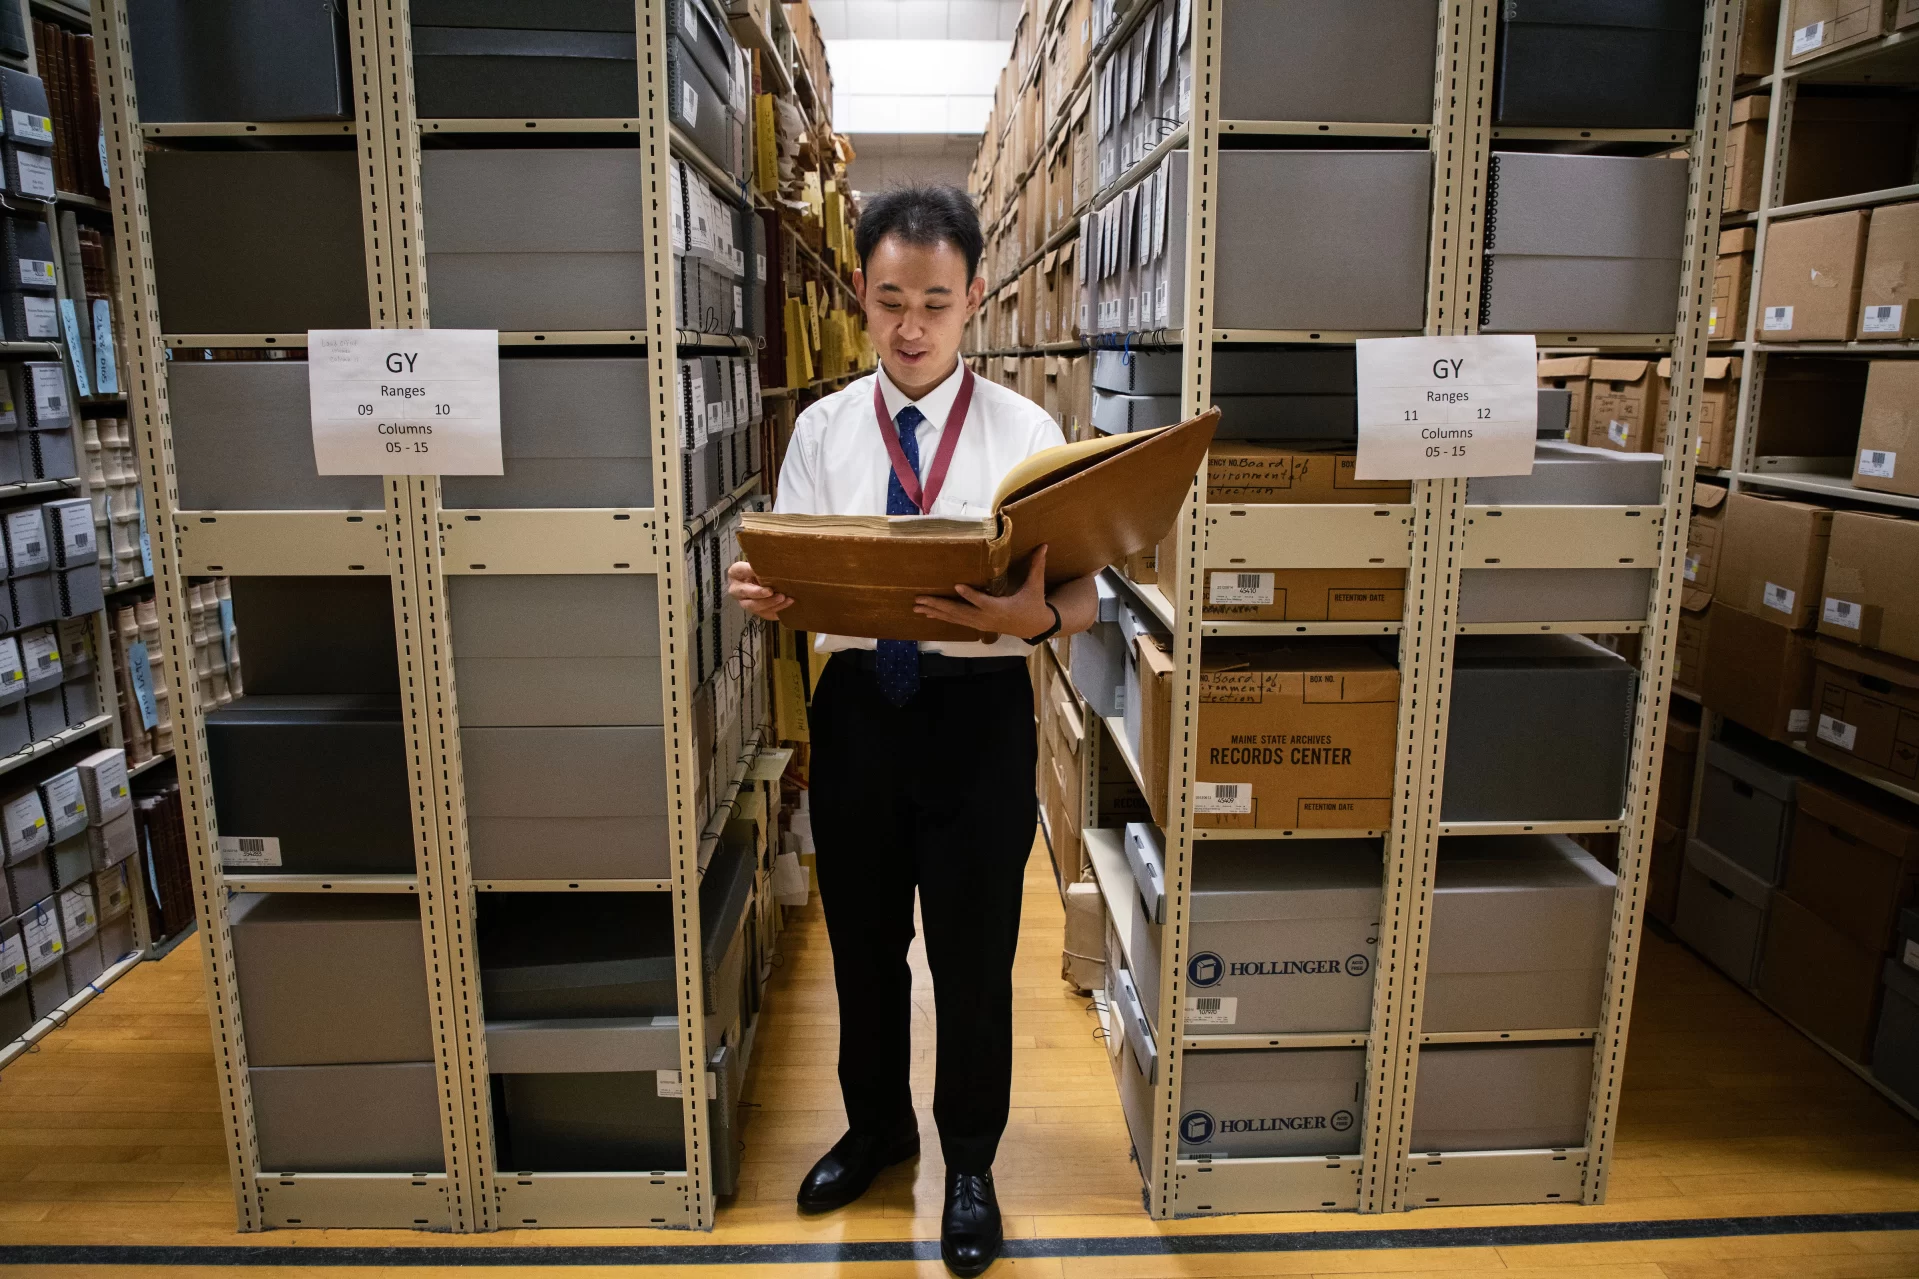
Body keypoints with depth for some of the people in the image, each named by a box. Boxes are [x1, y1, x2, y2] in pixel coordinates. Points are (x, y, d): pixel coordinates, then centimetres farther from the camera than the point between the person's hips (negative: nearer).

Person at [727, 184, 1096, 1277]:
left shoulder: (1026, 431, -5)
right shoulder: (822, 429, 3)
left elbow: (1082, 598, -9)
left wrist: (1034, 615, -32)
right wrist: (763, 594, -21)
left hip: (979, 710, -2)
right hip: (857, 704, 3)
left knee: (974, 952, 10)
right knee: (862, 940, 19)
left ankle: (970, 1163, 37)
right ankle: (877, 1126, 46)